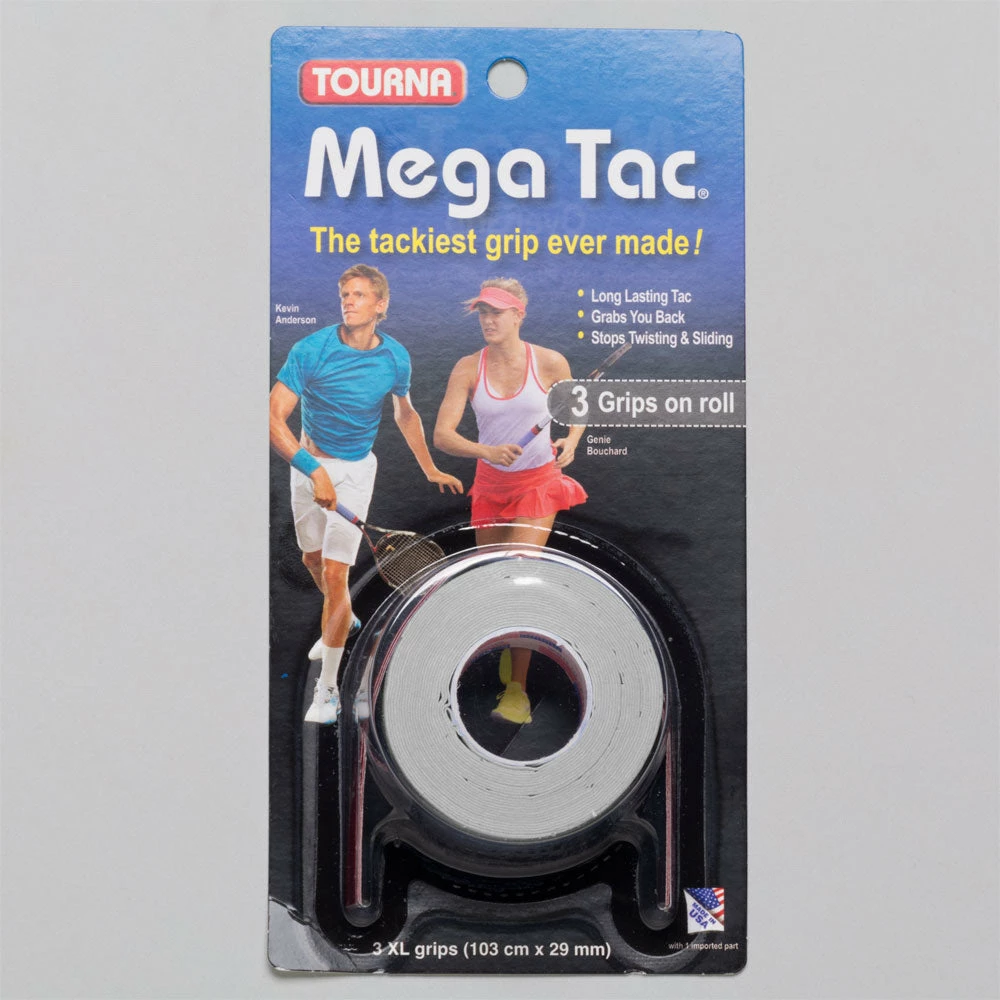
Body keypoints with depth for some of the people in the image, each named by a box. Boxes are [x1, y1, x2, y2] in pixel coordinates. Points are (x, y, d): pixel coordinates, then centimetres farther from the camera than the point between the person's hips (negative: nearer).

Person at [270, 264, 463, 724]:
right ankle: (342, 620, 52)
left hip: (355, 469, -2)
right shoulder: (311, 349, -18)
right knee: (313, 558, 19)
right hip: (308, 461, 2)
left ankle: (327, 689, 1)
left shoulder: (395, 358, -10)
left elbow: (405, 414, 10)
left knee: (335, 572, -10)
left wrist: (431, 470, 16)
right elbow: (275, 417, -23)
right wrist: (314, 470, -36)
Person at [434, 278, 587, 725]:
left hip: (539, 483, -3)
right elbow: (441, 435, -15)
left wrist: (570, 441, -11)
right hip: (490, 483, 3)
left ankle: (518, 688, -2)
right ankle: (506, 656, 40)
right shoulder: (468, 368, -8)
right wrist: (488, 451, -32)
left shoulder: (550, 362, -10)